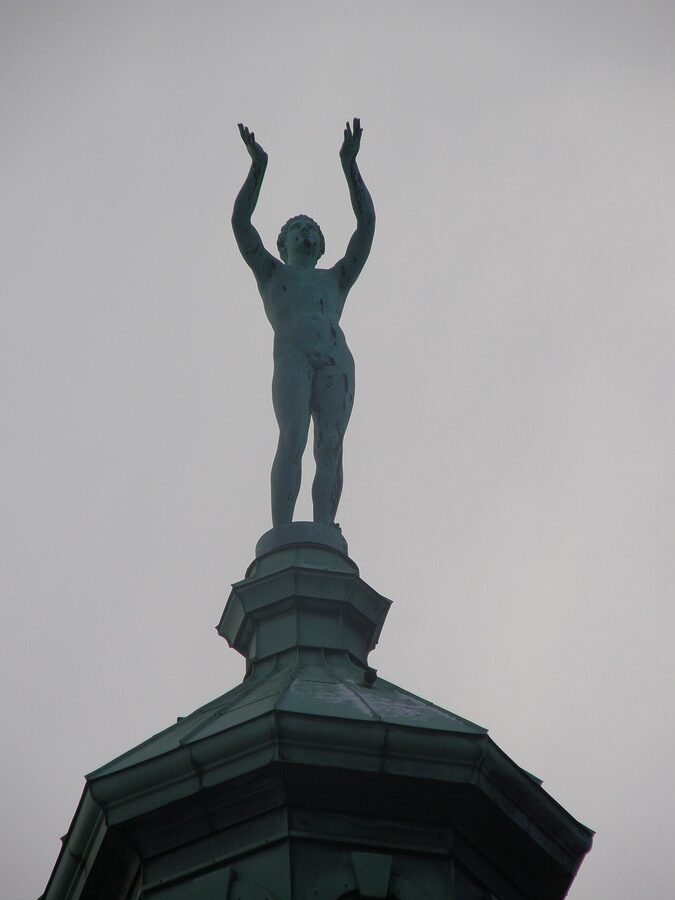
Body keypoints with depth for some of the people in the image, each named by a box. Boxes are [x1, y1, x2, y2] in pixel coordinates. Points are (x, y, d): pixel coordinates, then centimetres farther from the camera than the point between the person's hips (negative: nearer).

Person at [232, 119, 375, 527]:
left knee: (331, 448, -14)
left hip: (336, 362, 2)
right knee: (293, 439, -21)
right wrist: (259, 165, 13)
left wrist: (350, 163, 22)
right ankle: (282, 534, -31)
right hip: (291, 358, -2)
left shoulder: (337, 279, 34)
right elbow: (240, 222, 19)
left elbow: (367, 223, 26)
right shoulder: (272, 274, 31)